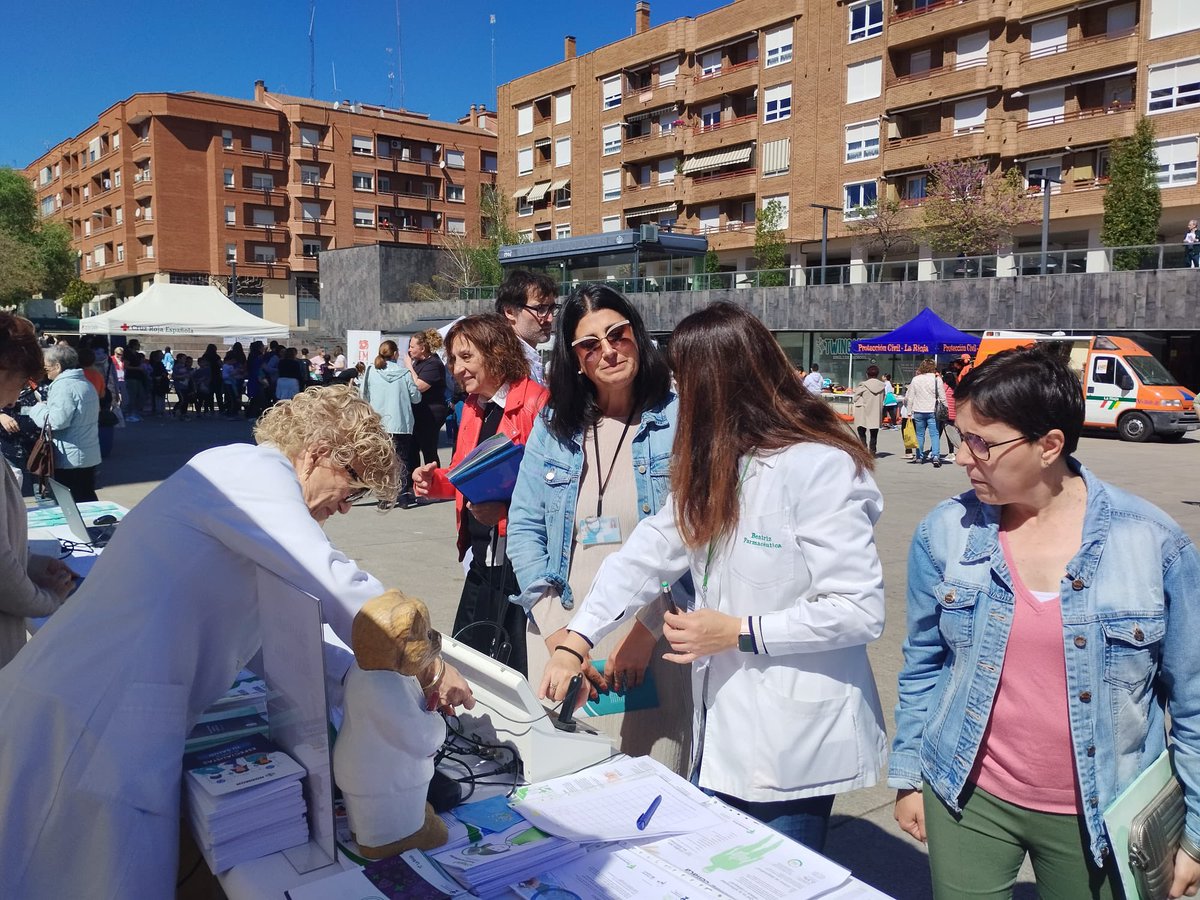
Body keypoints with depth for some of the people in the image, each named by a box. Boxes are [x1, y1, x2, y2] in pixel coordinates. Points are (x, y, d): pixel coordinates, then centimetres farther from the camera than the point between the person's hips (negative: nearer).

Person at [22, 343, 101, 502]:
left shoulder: (63, 386, -16)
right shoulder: (86, 384, 14)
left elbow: (56, 421, -23)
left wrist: (37, 408, -7)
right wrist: (46, 405, 15)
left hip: (69, 460, -9)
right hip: (89, 457, 9)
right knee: (87, 500, 14)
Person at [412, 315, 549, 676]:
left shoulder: (535, 402, -13)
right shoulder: (472, 407, 13)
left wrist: (506, 510, -26)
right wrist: (435, 481, 2)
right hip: (481, 553, 8)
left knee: (515, 664, 2)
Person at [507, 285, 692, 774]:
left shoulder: (678, 420, -4)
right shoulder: (553, 424, 6)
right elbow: (524, 527, 5)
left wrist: (648, 629, -13)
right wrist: (553, 627, -5)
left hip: (654, 638, -2)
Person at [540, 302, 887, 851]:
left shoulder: (820, 467, -20)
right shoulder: (714, 466, 7)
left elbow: (861, 611, -20)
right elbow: (649, 552, 6)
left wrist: (738, 632, -19)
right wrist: (575, 641, 0)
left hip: (794, 743, -7)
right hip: (722, 729, 8)